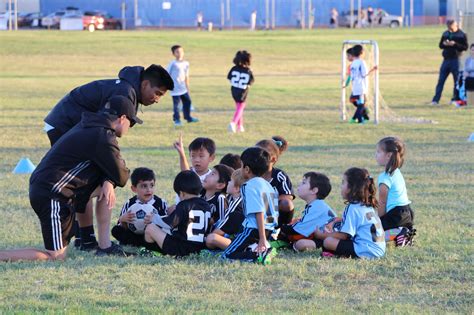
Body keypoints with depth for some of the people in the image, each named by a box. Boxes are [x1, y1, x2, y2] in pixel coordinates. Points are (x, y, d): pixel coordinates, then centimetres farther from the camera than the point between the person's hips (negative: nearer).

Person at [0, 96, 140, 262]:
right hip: (52, 197, -10)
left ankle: (105, 247, 15)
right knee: (56, 256, -7)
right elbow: (121, 177, -7)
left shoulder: (88, 127, 15)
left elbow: (106, 166, 19)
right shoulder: (104, 138, -15)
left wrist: (108, 182, -3)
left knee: (106, 186, 15)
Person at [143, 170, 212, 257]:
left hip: (180, 249, -8)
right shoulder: (206, 206, 11)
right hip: (199, 249, 8)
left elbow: (168, 223, -10)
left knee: (150, 228, 0)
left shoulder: (184, 205, -11)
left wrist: (154, 218, 12)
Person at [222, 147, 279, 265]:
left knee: (227, 255, -8)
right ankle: (266, 249, 0)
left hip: (254, 229, -9)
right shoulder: (268, 185, 14)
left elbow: (259, 213, -20)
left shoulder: (250, 186, -12)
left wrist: (262, 238, -23)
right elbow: (275, 214, 16)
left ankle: (260, 255, -26)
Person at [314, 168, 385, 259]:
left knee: (328, 242, -14)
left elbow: (344, 235, -10)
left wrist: (322, 235, 3)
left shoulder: (353, 208, -10)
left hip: (366, 251, -10)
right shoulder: (368, 206, 18)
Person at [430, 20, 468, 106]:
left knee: (457, 80, 1)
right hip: (446, 59, 5)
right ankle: (436, 100, 2)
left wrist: (455, 44, -19)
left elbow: (465, 47, -8)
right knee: (441, 80, 2)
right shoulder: (445, 34, 11)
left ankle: (455, 99, 11)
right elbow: (440, 45, 17)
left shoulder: (461, 35, -4)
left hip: (456, 60, -5)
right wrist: (444, 44, -6)